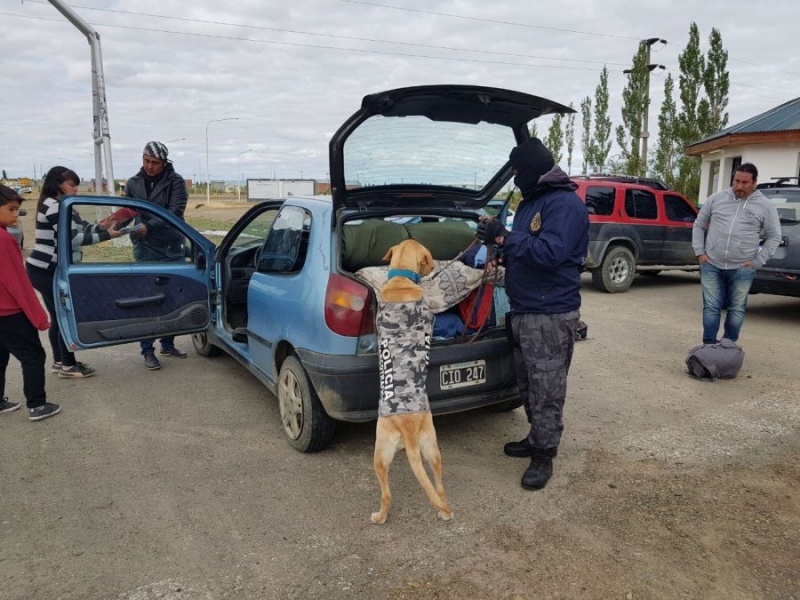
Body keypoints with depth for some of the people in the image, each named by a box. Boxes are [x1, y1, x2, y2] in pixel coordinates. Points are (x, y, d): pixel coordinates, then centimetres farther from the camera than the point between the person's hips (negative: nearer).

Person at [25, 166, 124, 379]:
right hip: (45, 271, -10)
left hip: (46, 269, 10)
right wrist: (106, 235, -22)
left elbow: (83, 226, 7)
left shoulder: (61, 206, 16)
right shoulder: (53, 207, -17)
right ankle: (68, 366, 5)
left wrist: (105, 228, -10)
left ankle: (59, 361, 24)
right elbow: (73, 238, -23)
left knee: (59, 316, 15)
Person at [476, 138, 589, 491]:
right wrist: (499, 240, 3)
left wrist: (505, 238, -23)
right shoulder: (530, 202, 16)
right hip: (522, 310, 10)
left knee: (547, 390, 0)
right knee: (527, 385, 19)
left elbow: (550, 252, -27)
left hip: (551, 315, -10)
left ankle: (544, 456, 12)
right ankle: (537, 439, 34)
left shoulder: (565, 203, -15)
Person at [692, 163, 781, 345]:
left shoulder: (765, 206, 2)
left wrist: (757, 262, -3)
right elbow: (699, 225, 12)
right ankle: (709, 345, 8)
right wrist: (699, 252, 3)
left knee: (736, 310, 6)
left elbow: (774, 237, 6)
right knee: (711, 307, 2)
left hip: (741, 269, -1)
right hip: (711, 265, 1)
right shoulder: (716, 198, 6)